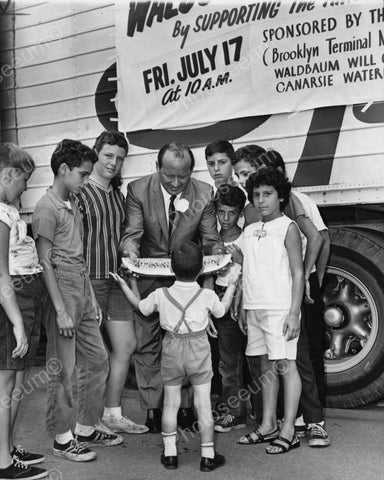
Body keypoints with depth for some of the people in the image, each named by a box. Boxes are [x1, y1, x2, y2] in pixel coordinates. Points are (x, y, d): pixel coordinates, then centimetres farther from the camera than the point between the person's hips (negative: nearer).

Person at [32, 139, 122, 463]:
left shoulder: (73, 204, 14)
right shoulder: (47, 208, -11)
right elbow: (45, 263, -14)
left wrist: (91, 298, 15)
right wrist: (61, 311, -17)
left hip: (82, 292, 9)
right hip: (61, 292, -9)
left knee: (97, 360, 13)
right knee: (63, 369, 0)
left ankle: (86, 429, 26)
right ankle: (62, 438, 14)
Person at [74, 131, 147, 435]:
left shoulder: (119, 194, 15)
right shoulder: (79, 191, -8)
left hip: (116, 278, 7)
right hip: (89, 277, -7)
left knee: (127, 346, 7)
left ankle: (113, 414, 21)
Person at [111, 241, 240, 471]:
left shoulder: (161, 295, -5)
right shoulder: (208, 295, -8)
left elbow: (140, 306, 13)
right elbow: (222, 310, 13)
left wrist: (124, 286, 27)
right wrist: (231, 285, 27)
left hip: (172, 351, 2)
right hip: (199, 350, -1)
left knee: (170, 403, 12)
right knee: (203, 404, 6)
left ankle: (170, 453, 19)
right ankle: (208, 455, 13)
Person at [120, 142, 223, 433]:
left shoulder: (204, 193, -8)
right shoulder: (138, 190, -11)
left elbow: (210, 238, -5)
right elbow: (132, 232, -14)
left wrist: (218, 255, -27)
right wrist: (130, 249, -36)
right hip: (150, 276, 0)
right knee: (148, 343, 5)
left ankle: (186, 404, 23)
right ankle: (153, 407, 17)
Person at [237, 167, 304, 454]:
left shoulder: (288, 227, -3)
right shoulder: (250, 231, 14)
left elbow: (298, 273, -7)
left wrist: (294, 313, -14)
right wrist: (242, 307, 11)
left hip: (280, 309, -6)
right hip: (255, 308, 6)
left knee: (285, 366, -4)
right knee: (267, 367, 11)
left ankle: (289, 432, 2)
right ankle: (268, 426, 19)